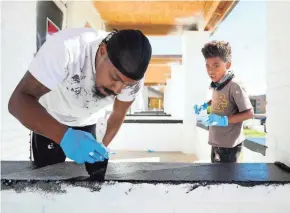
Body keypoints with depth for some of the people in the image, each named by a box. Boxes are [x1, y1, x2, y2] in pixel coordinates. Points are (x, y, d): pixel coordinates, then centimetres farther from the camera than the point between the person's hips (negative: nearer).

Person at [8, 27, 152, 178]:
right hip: (49, 121, -2)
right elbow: (18, 100, -38)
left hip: (86, 124, 3)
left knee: (94, 175, 7)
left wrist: (102, 148, -16)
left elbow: (118, 114, -7)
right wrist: (65, 135, -51)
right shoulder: (65, 47, -38)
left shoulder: (132, 76, -25)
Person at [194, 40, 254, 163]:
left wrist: (223, 120, -27)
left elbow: (249, 113, -19)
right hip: (216, 143, 8)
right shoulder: (216, 84, 3)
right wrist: (204, 105, 8)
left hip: (228, 145, -8)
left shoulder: (234, 85, -21)